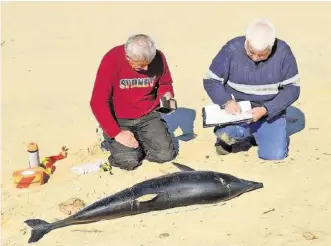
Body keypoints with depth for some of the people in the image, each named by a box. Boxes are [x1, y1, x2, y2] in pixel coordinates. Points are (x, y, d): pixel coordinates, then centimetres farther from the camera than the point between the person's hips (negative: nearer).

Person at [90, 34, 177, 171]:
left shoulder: (158, 57, -11)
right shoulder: (112, 60, -22)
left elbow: (165, 83, 10)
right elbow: (98, 102, -20)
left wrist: (167, 94, -14)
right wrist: (116, 133, -24)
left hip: (148, 116, 4)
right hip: (118, 120, -3)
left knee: (166, 154, -13)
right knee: (129, 161, -21)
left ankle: (138, 140, 16)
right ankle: (111, 140, 12)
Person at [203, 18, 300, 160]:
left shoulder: (283, 52, -13)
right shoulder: (232, 49, -14)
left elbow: (292, 88, -7)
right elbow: (210, 81, -6)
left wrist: (266, 110, -21)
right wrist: (226, 101, -25)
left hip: (270, 113, 1)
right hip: (236, 111, -1)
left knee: (275, 154, -16)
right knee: (225, 132, -33)